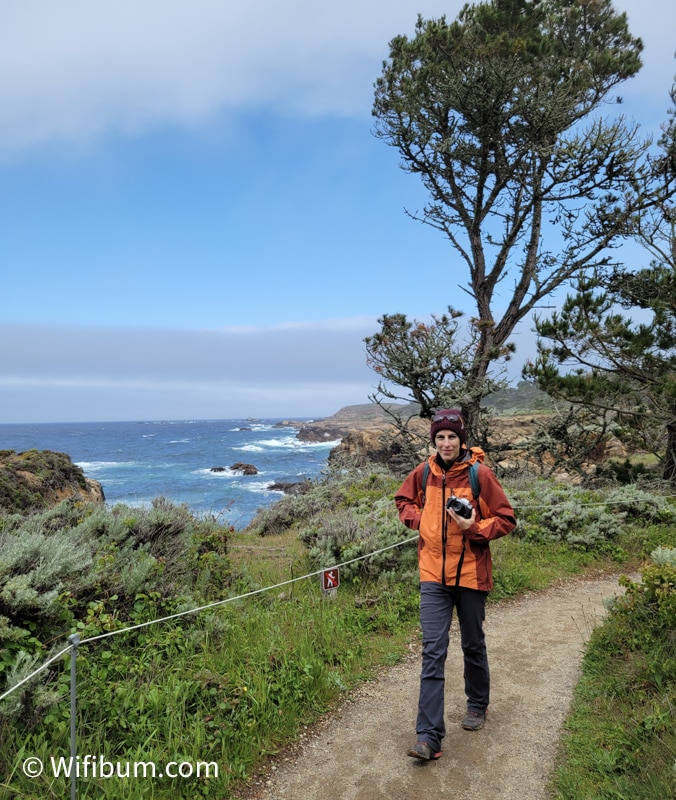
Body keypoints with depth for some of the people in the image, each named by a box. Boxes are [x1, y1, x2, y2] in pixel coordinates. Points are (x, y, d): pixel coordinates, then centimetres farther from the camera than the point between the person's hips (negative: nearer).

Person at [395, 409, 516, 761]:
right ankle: (429, 736, 2)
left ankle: (477, 705, 44)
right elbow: (404, 500, 17)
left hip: (470, 573, -1)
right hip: (433, 574, 2)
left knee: (473, 646, 19)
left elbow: (506, 519, -6)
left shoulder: (480, 474, -12)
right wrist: (418, 519, -1)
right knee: (433, 652, -3)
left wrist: (474, 528, -21)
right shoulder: (424, 473, -2)